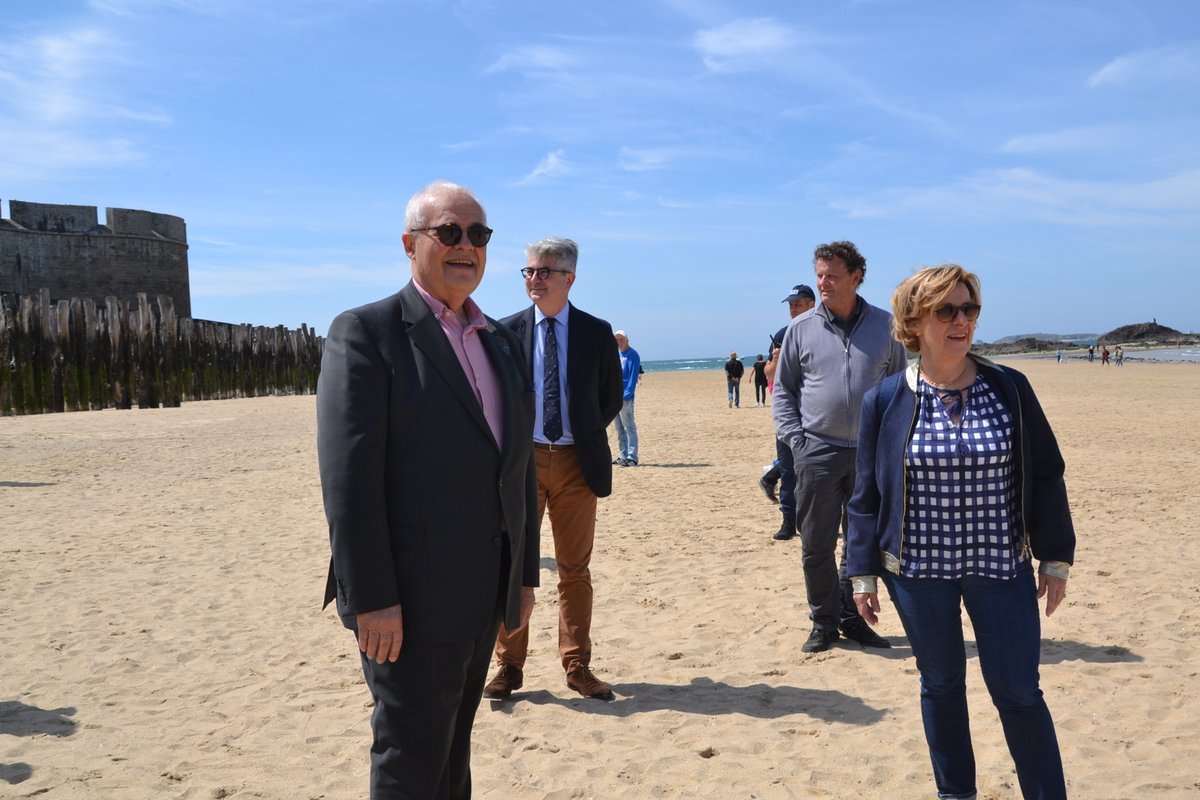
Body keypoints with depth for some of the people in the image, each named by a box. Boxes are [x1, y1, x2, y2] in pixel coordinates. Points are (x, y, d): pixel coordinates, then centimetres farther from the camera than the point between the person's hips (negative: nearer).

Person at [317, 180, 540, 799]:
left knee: (453, 750, 21)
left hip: (485, 596, 7)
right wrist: (372, 600, -19)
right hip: (411, 598, -7)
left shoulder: (502, 344, 12)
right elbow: (348, 477, -16)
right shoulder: (366, 333, -10)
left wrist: (524, 574, 12)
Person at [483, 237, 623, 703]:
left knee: (575, 570, 7)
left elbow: (612, 398, 11)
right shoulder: (507, 331, 3)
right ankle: (509, 666, 15)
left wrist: (584, 435, 8)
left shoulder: (597, 332, 3)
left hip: (577, 462, 0)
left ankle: (577, 667, 17)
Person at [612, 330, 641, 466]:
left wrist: (626, 396, -19)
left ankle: (632, 458, -8)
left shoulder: (632, 355, -5)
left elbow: (633, 377, -12)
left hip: (625, 397, -8)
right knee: (619, 429, 11)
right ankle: (623, 456, 17)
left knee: (629, 427, -8)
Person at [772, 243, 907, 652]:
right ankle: (823, 621, 18)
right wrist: (794, 438, -4)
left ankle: (852, 618, 26)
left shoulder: (884, 326, 5)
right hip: (818, 451, -1)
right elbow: (783, 389, 7)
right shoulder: (801, 328, 3)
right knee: (816, 545, 2)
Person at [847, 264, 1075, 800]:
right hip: (919, 571, 0)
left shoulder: (1010, 389, -3)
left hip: (1001, 565, 0)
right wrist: (863, 572, 0)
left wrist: (1056, 558, 3)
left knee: (1018, 691, 4)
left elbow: (1045, 476, 3)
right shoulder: (884, 402, -5)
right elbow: (867, 495, 0)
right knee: (940, 684, 13)